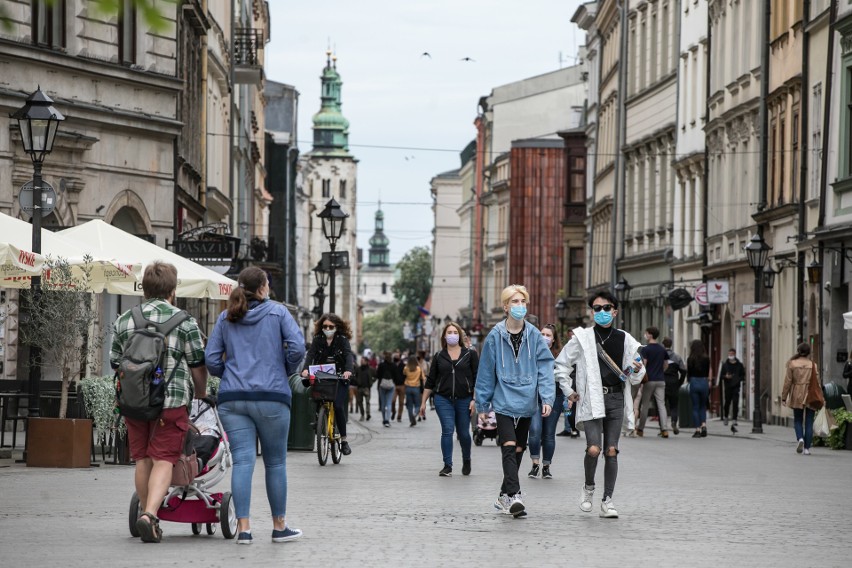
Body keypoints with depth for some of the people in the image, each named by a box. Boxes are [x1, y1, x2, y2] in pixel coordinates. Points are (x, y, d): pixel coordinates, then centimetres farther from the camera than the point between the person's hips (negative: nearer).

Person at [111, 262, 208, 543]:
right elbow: (197, 366, 2)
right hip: (172, 401, -3)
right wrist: (201, 394, 19)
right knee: (163, 460, -3)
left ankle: (147, 514, 20)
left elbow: (115, 363, 14)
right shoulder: (184, 322, -2)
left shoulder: (123, 321, 7)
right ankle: (150, 514, -20)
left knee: (142, 459, 14)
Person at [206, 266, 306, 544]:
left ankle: (243, 527, -8)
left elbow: (211, 358, 6)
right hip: (271, 396, -2)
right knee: (275, 463, 8)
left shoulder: (225, 318, 9)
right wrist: (287, 371, 8)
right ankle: (279, 526, 16)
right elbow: (297, 346, -9)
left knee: (242, 461, -1)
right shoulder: (277, 312, 1)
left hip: (232, 399, 2)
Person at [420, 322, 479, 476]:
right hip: (443, 400, 1)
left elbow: (477, 378, 2)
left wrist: (475, 399, -6)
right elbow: (430, 381, 11)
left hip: (464, 400, 0)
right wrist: (423, 402, 9)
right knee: (447, 431, -9)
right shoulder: (439, 357, 8)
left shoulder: (470, 354, 4)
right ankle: (447, 466, -7)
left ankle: (466, 461, 31)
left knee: (463, 433, 6)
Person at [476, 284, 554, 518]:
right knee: (509, 447, -17)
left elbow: (544, 369, 0)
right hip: (503, 402, -3)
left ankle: (504, 496, 24)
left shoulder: (534, 336, 2)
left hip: (526, 403, 3)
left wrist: (547, 398, -11)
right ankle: (514, 495, -25)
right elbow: (486, 372, 3)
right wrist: (482, 405, 4)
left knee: (518, 450, 11)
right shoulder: (495, 336, -3)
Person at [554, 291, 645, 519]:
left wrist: (637, 371, -8)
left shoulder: (625, 339, 9)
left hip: (616, 399, 2)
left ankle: (607, 500, 6)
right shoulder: (582, 338, 3)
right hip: (592, 400, -2)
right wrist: (567, 390, 6)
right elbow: (561, 364, 13)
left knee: (611, 451, -1)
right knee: (593, 449, -15)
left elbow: (634, 379, 14)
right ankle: (589, 487, 11)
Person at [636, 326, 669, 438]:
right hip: (661, 380, 4)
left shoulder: (645, 349, -8)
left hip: (649, 380, -4)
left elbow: (643, 364, -12)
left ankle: (640, 429, 13)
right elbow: (666, 365, 13)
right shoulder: (662, 349, 9)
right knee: (661, 404, 0)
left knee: (645, 405, 5)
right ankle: (664, 429, -11)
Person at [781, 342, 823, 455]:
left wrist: (784, 397, 3)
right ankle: (807, 448, 2)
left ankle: (800, 438, -11)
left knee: (797, 420, 15)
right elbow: (817, 383, 0)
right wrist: (821, 399, 8)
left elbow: (788, 381, -3)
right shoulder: (813, 365, -1)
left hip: (797, 397, 0)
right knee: (809, 423, 5)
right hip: (811, 398, 0)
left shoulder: (792, 364, -3)